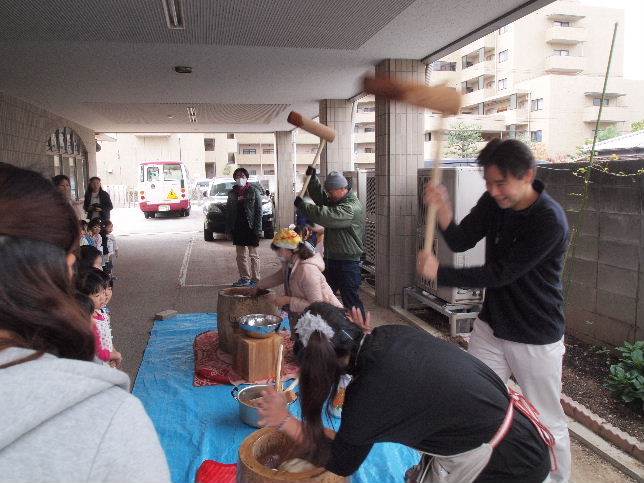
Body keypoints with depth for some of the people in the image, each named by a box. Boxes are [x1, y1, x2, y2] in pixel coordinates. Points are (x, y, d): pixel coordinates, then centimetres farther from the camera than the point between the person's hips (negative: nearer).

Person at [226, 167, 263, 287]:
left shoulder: (254, 191, -2)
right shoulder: (232, 192, 11)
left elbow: (258, 210, -6)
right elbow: (228, 211, 14)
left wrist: (257, 228, -13)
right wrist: (228, 228, 6)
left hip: (250, 228, -5)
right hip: (237, 228, 5)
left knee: (253, 255, 1)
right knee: (240, 255, 10)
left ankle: (255, 279, 8)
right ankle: (244, 278, 19)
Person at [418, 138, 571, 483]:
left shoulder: (550, 221, -24)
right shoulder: (493, 202, -5)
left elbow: (500, 274, -24)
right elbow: (460, 242, -9)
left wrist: (440, 273, -21)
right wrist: (443, 212, -28)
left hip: (535, 339, -6)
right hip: (490, 327, 6)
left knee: (548, 425, 11)